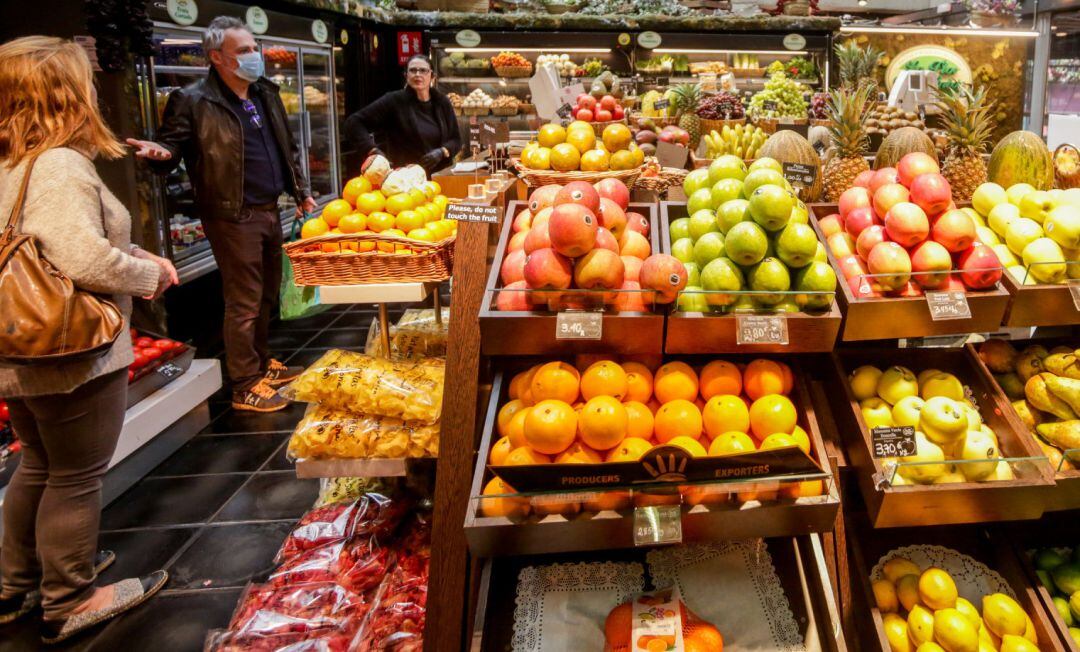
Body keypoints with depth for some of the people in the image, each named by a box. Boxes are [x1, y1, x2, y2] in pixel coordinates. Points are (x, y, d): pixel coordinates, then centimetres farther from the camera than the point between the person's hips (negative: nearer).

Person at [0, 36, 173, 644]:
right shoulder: (62, 167, -23)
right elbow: (84, 259, -33)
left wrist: (135, 253, 8)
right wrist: (148, 273, -16)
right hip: (75, 357, -10)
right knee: (75, 479, 7)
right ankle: (69, 603, 24)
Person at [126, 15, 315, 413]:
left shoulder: (265, 93, 13)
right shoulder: (193, 102, -9)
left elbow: (287, 148, 22)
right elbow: (171, 144, -6)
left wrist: (300, 190, 22)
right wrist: (161, 153, -30)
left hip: (269, 211, 8)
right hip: (233, 217, -8)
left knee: (267, 294, 17)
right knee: (244, 302, -3)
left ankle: (262, 363, 34)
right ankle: (246, 387, 8)